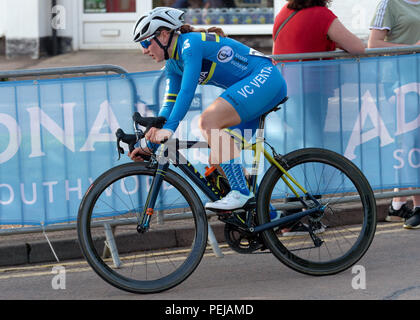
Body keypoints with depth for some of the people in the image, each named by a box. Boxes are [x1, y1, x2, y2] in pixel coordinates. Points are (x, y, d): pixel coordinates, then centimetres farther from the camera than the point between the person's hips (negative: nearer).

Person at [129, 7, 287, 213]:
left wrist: (169, 128, -36)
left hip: (265, 77, -10)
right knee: (217, 161, 3)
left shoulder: (191, 43, -17)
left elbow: (187, 90, -28)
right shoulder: (173, 65, 12)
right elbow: (169, 106, 13)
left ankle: (240, 193, -26)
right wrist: (150, 145, 6)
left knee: (207, 121, -27)